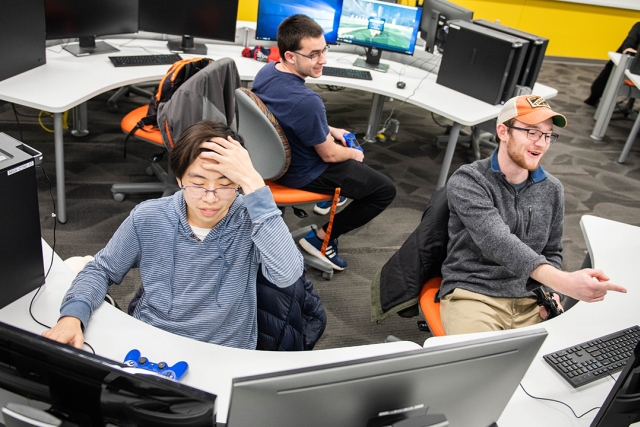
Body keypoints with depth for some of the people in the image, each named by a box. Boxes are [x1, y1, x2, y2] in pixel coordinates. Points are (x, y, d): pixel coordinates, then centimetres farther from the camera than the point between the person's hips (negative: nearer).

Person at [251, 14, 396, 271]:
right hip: (302, 172, -9)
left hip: (277, 154, 9)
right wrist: (354, 155, -1)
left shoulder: (266, 71, -10)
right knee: (386, 190, 3)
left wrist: (330, 131, 10)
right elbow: (329, 155, -21)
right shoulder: (306, 101, -36)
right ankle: (321, 238, 7)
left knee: (343, 139, 32)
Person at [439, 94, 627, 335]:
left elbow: (552, 252, 19)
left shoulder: (552, 190, 9)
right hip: (472, 295, -5)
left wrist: (551, 292, -2)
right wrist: (563, 282, -37)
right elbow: (497, 242, -25)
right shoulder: (467, 182, -10)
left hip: (529, 302, 5)